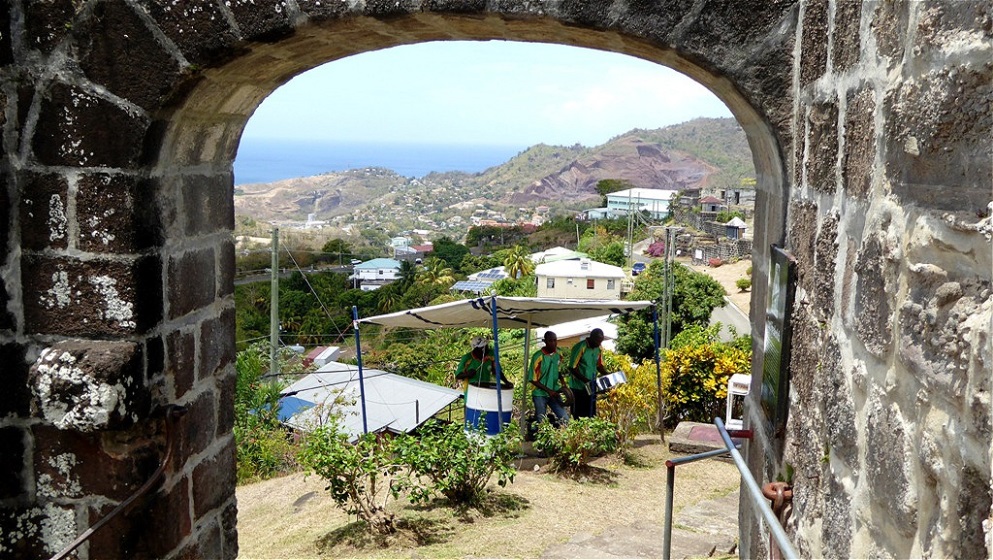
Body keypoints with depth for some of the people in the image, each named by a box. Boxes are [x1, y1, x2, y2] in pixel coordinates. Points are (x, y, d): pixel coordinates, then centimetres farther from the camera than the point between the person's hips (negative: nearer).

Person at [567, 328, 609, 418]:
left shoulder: (597, 349, 6)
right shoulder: (580, 348, -16)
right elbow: (572, 368, -17)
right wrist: (585, 380, -26)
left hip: (591, 386, 7)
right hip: (578, 386, -7)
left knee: (591, 414, 10)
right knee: (578, 414, 0)